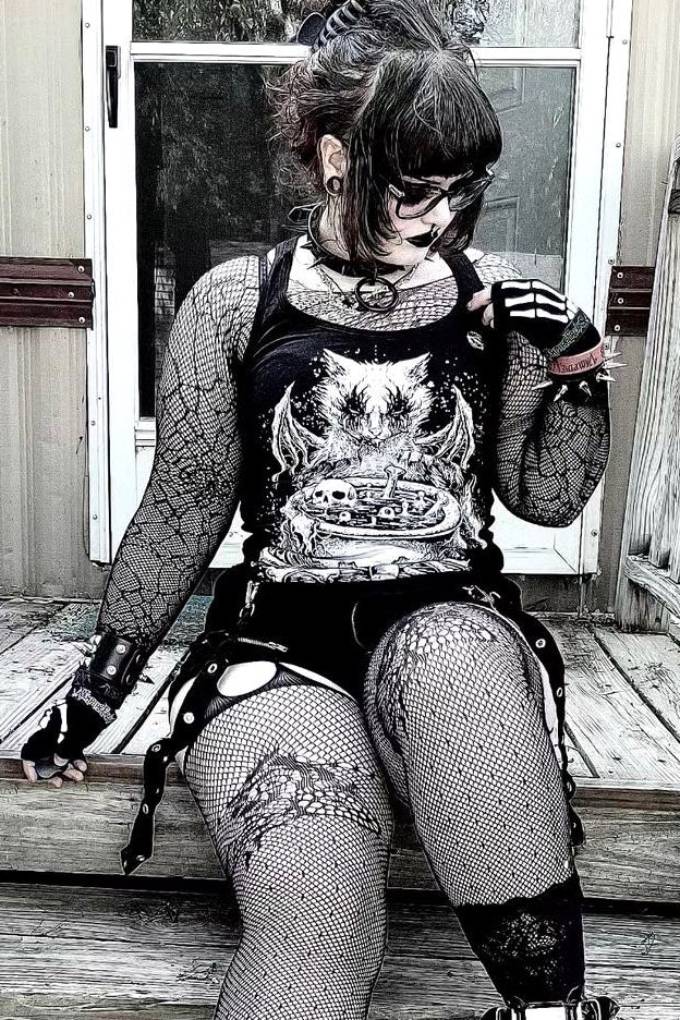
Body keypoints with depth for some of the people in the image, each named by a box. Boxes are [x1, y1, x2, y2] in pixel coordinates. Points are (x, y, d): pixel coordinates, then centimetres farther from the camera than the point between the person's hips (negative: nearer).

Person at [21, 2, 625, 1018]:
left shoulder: (492, 298, 7)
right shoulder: (236, 301, 3)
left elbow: (548, 496, 11)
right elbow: (183, 513, 8)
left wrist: (576, 365, -5)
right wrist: (100, 679, 7)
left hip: (453, 623, 2)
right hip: (279, 641, -1)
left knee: (448, 656, -36)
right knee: (314, 917, -30)